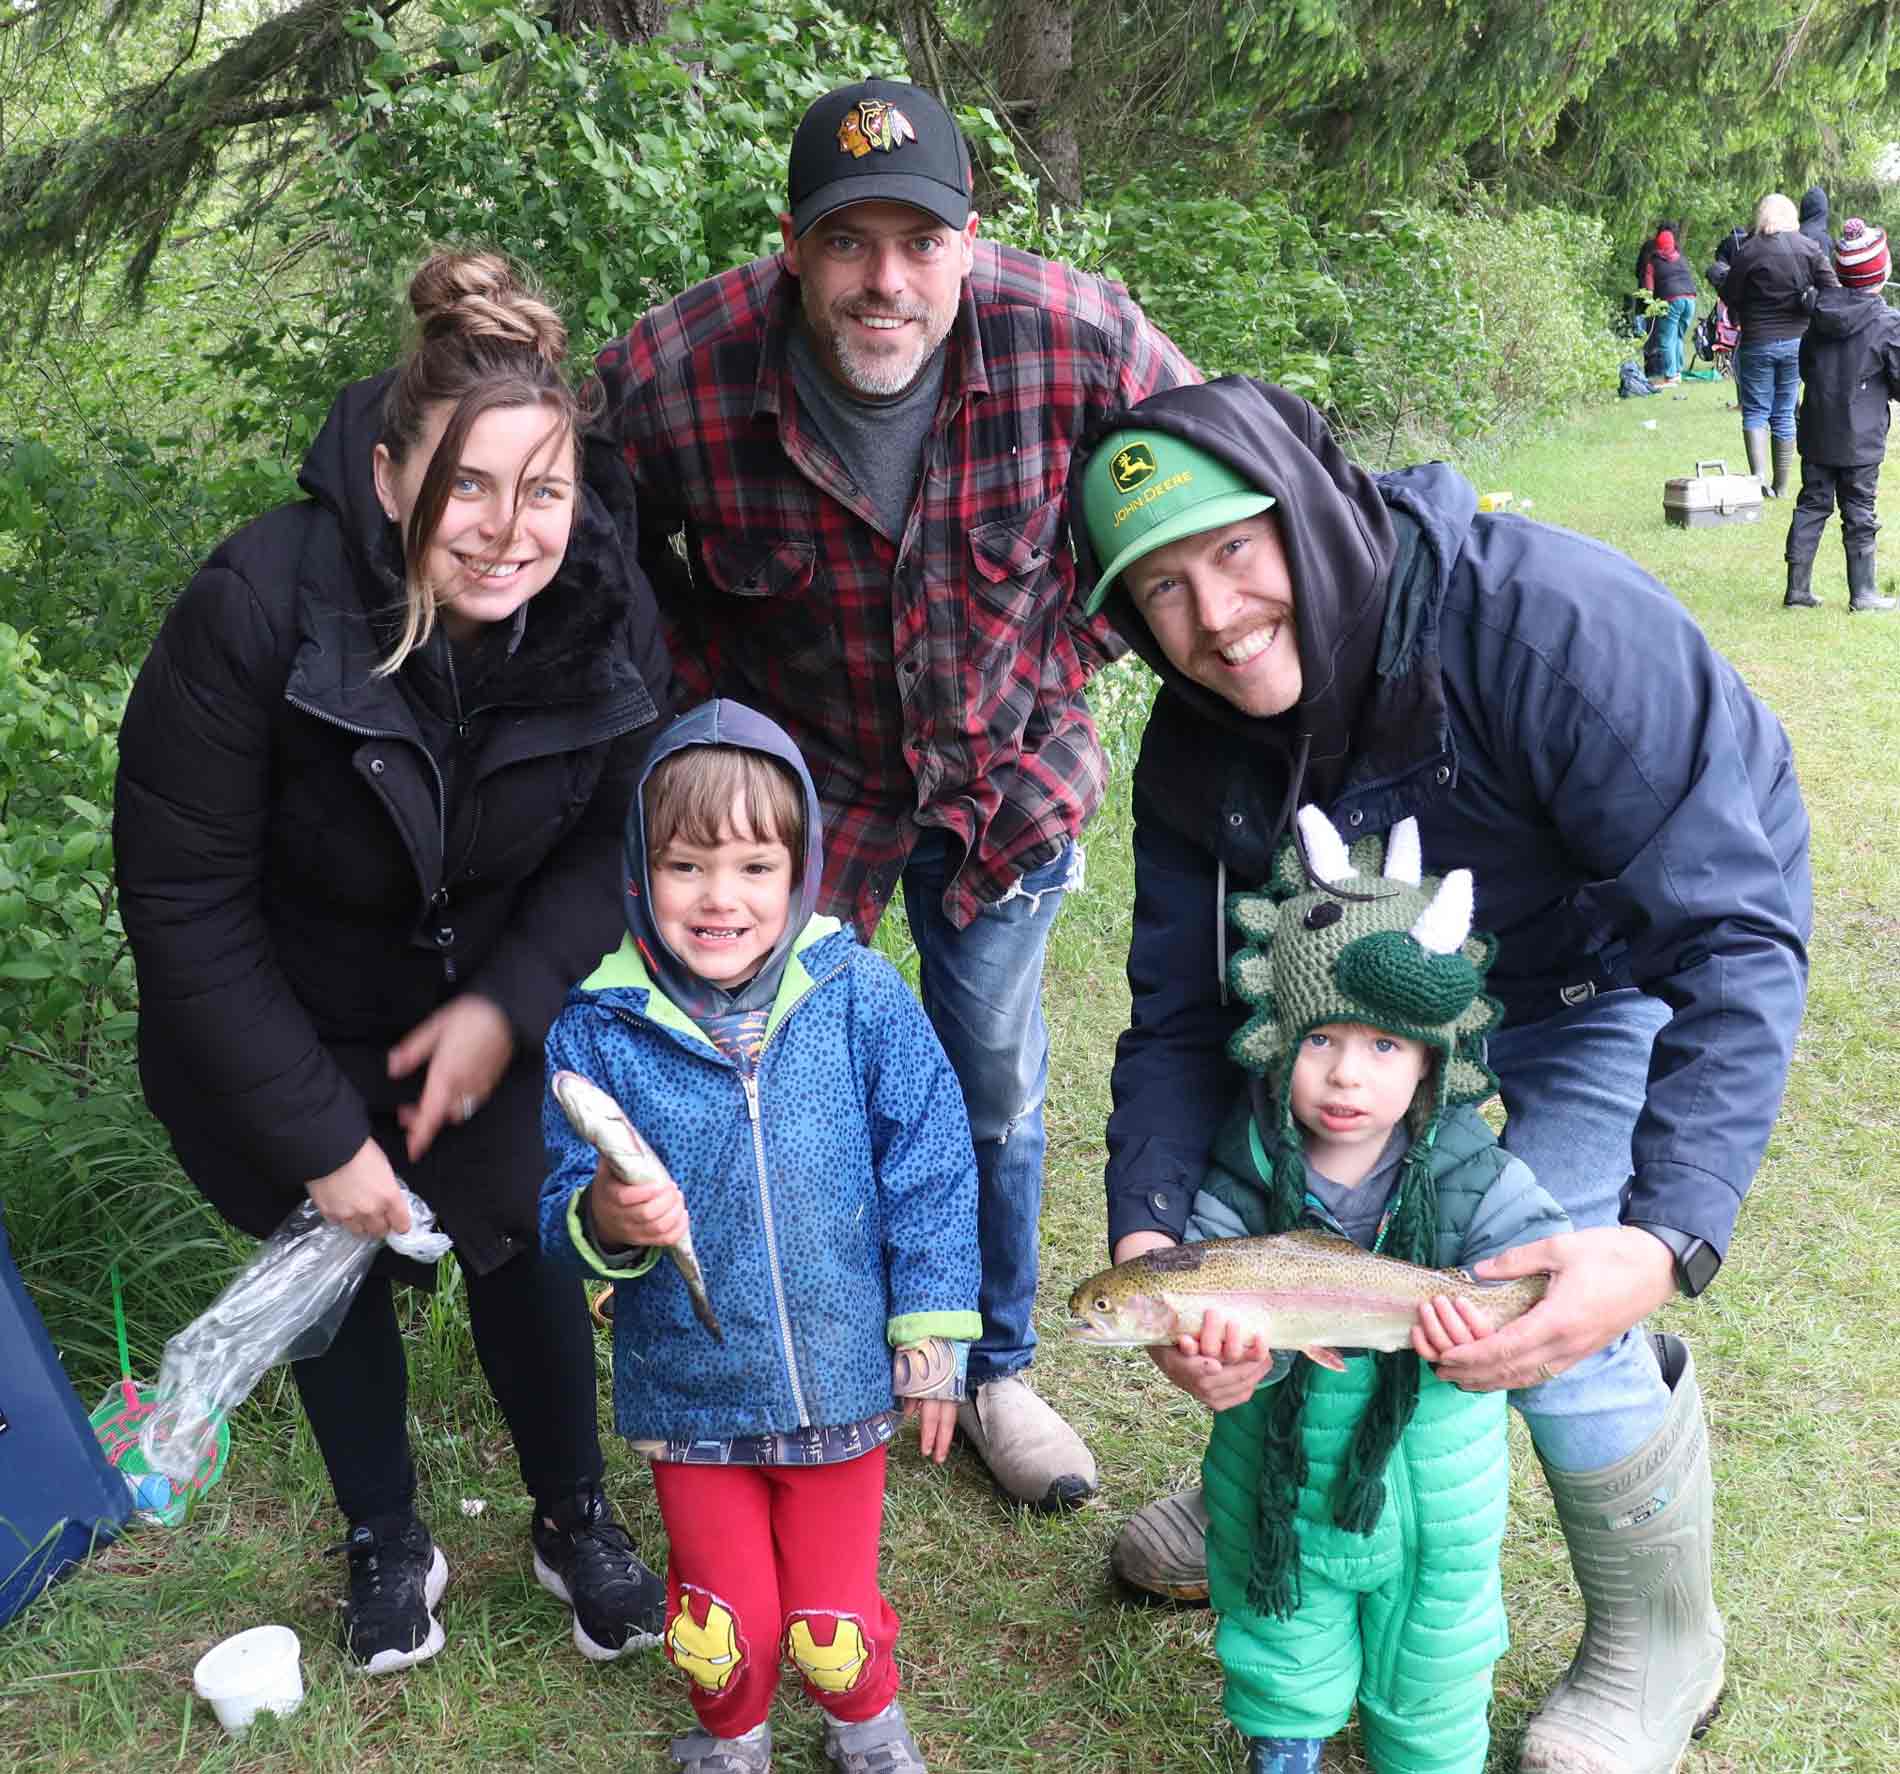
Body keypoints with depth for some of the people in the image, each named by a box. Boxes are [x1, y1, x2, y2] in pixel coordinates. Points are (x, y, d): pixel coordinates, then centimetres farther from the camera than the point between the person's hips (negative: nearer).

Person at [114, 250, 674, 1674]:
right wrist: (318, 1138, -21)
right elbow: (180, 900, -23)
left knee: (521, 1240, 7)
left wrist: (506, 1006, -20)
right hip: (280, 1022, -2)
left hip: (486, 1006, 2)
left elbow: (610, 842, -6)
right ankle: (386, 1540, 37)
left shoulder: (608, 612, -22)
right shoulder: (256, 608, -32)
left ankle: (576, 1519, 34)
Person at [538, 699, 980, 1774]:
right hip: (688, 1392, 1)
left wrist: (932, 1336, -4)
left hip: (838, 1380, 0)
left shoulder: (861, 999, -15)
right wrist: (604, 1221, -30)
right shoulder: (597, 1028, -13)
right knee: (725, 1621, 18)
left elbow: (931, 1171, -7)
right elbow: (562, 1199, -7)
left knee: (833, 1619, 15)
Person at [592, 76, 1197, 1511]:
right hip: (795, 772, -1)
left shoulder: (1079, 338, -25)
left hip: (1003, 772, 2)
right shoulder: (669, 381, -26)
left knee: (999, 1092, 15)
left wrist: (1065, 656, -5)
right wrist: (727, 693, -8)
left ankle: (998, 1376, 39)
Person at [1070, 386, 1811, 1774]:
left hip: (1619, 973, -5)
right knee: (1222, 1222, -3)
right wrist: (1144, 1240, -30)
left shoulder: (1547, 620, -37)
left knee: (1556, 1328, -22)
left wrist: (1665, 1241, -49)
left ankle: (1662, 1643, 9)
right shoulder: (1193, 751, -16)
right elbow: (1180, 1008, -12)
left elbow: (1737, 929, -38)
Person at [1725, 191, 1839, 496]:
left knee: (1755, 411, 4)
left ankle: (1758, 473, -17)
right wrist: (1808, 302, 15)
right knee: (1784, 414, 12)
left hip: (1757, 342, -3)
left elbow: (1730, 299, -6)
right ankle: (1781, 485, 16)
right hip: (1797, 341, 3)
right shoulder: (1809, 248, 0)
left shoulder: (1749, 251, -10)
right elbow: (1832, 291, -2)